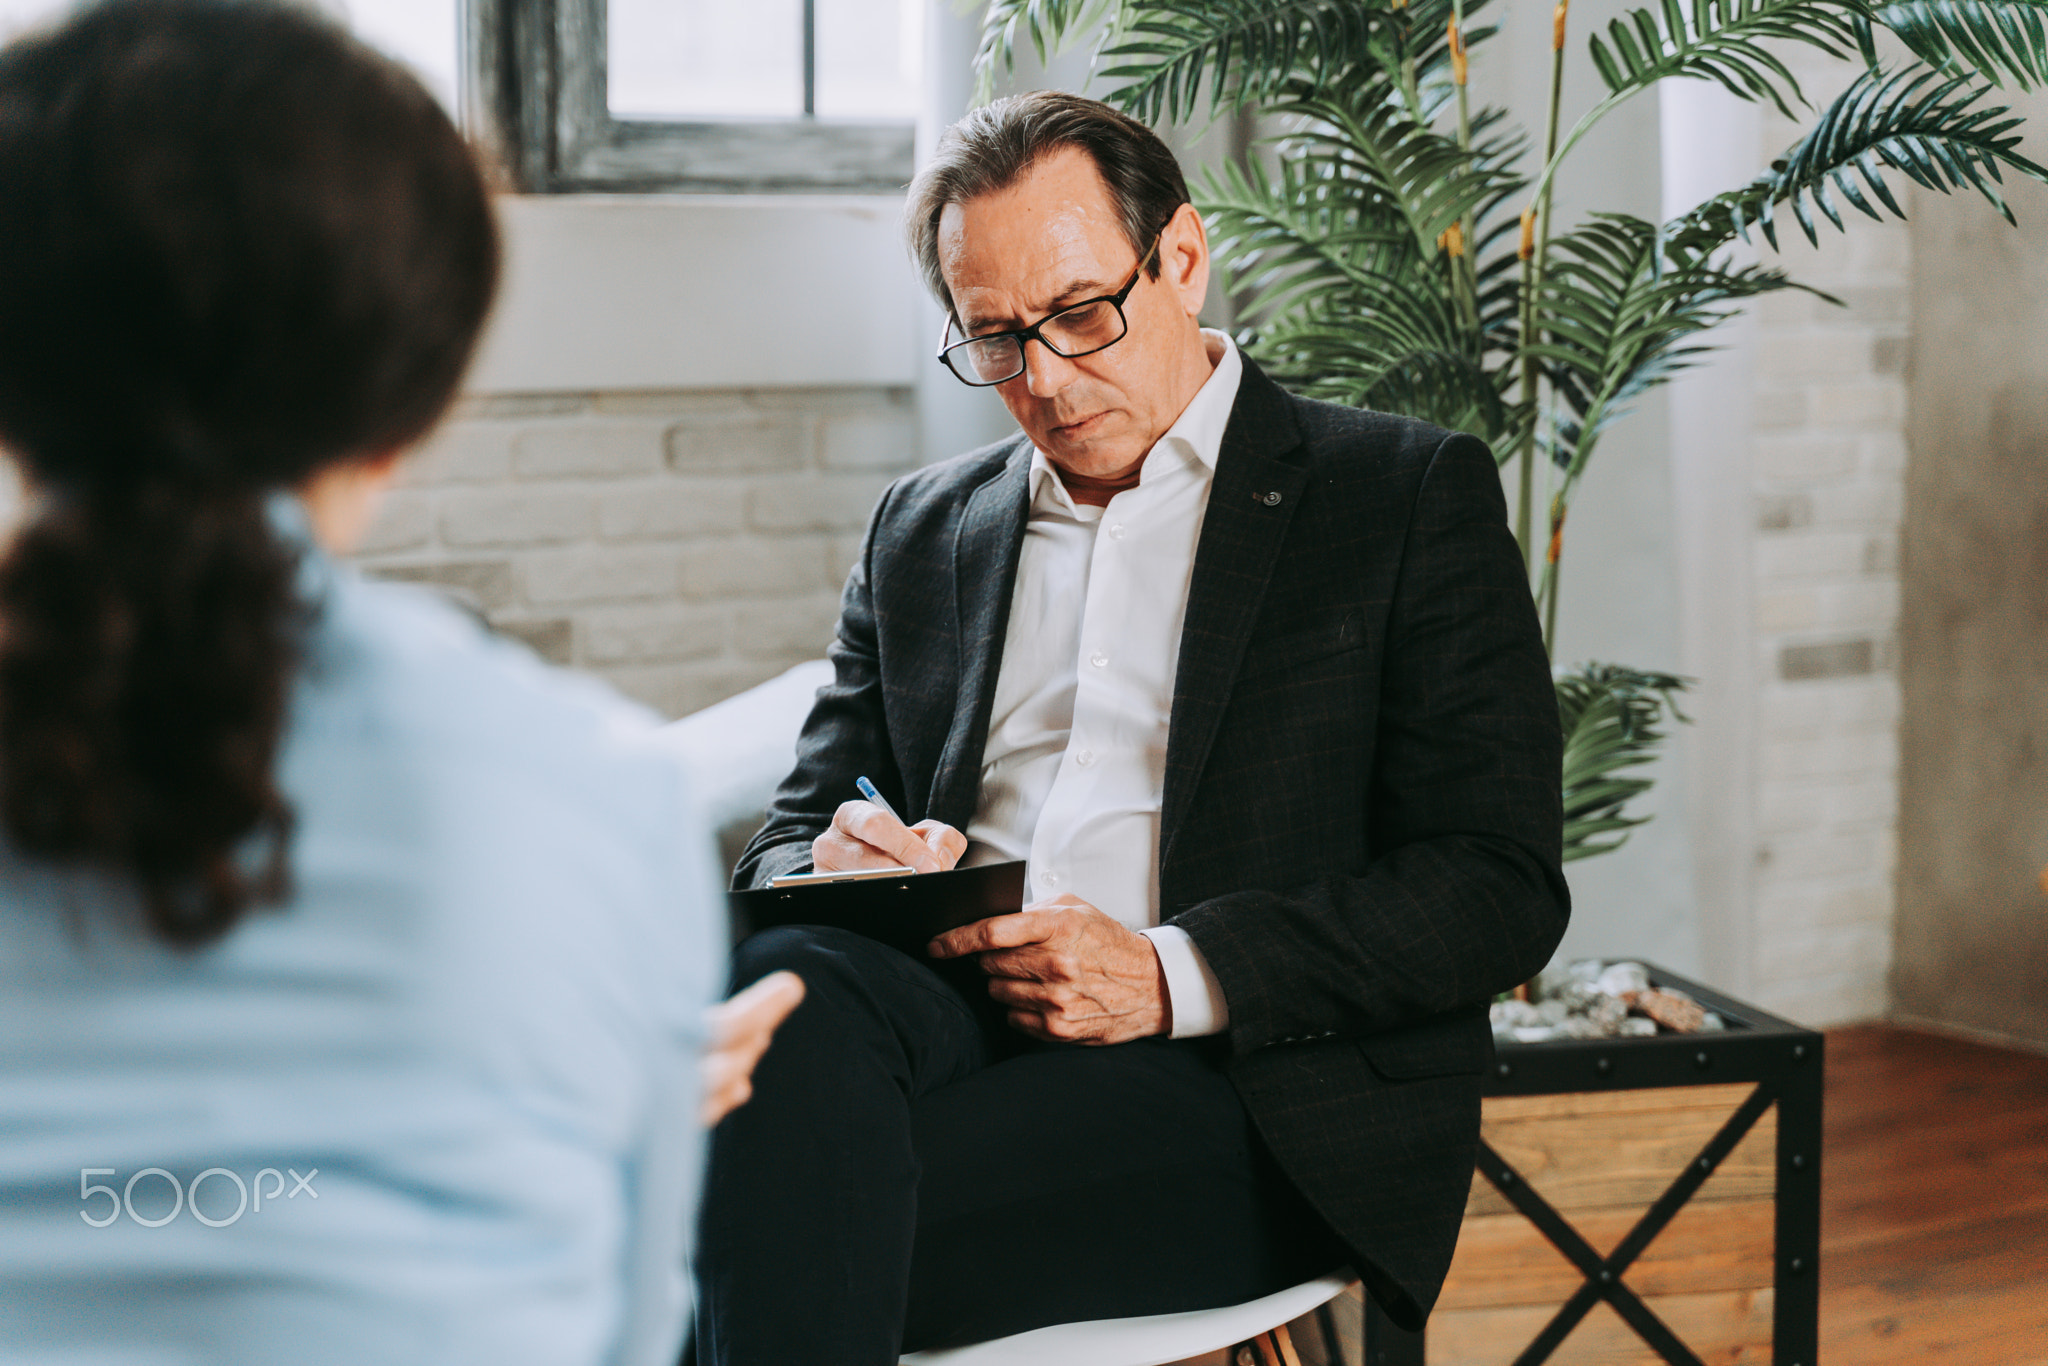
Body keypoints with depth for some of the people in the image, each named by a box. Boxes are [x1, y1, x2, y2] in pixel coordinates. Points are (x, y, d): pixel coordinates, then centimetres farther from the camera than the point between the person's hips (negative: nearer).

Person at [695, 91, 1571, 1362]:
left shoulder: (1412, 496, 7)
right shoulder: (923, 529, 22)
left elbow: (1503, 888, -1)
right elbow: (790, 838, 23)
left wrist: (1173, 976, -15)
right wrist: (843, 869, -5)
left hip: (1255, 1094, -4)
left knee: (795, 1217, -32)